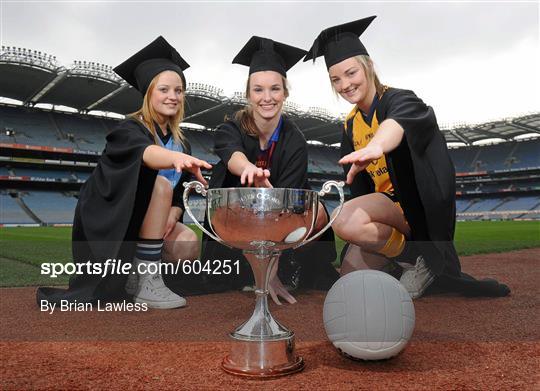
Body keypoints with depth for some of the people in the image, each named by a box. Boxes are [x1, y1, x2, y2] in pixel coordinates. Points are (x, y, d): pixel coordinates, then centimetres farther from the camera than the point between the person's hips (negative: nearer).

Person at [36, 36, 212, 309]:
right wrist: (175, 157, -62)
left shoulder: (180, 142, 4)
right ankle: (148, 285, -27)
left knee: (188, 248, -22)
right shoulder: (130, 130, -15)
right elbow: (143, 151, -40)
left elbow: (180, 193, 4)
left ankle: (131, 272, 7)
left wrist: (171, 215, -18)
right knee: (160, 183, -32)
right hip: (106, 221, -5)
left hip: (143, 221, 6)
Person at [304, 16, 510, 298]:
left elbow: (398, 121, -43)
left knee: (345, 222, -32)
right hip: (386, 207, 7)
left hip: (418, 207, -7)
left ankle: (420, 261, -10)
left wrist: (376, 146, -65)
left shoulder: (397, 100, -15)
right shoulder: (351, 126, 7)